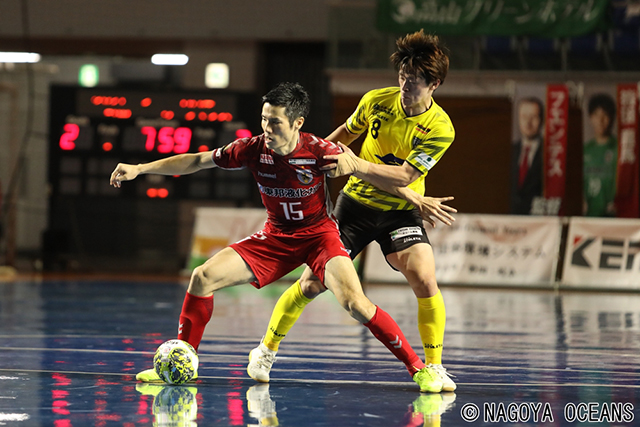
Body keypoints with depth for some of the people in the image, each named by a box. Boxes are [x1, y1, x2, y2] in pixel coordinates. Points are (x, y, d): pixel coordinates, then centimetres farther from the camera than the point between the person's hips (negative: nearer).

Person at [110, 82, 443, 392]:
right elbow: (196, 161, -5)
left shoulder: (320, 151, -23)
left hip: (319, 234, -4)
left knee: (354, 302, -26)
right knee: (203, 277, -9)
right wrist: (138, 169, -9)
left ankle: (417, 368, -13)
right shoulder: (253, 149, -15)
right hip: (276, 236, 4)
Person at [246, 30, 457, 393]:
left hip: (401, 210, -1)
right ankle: (267, 350, 18)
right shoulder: (376, 101, -10)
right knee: (313, 282, -3)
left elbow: (404, 177, -25)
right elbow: (347, 132, 13)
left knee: (425, 281, -23)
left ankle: (434, 367, -6)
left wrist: (355, 165, -33)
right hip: (356, 203, 2)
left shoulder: (440, 129, -18)